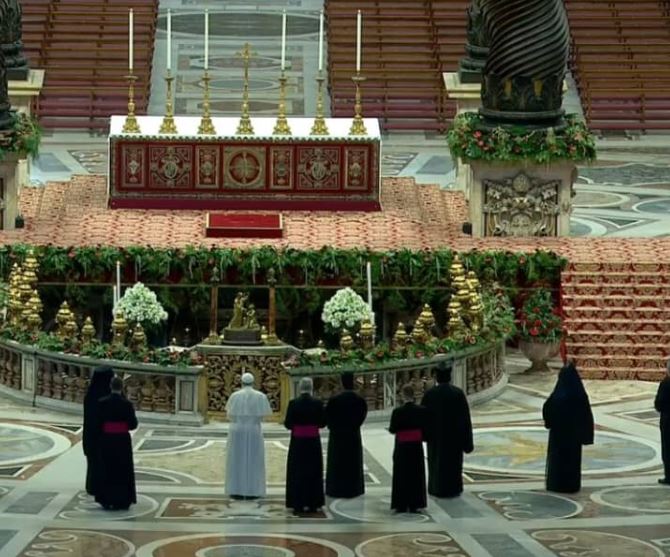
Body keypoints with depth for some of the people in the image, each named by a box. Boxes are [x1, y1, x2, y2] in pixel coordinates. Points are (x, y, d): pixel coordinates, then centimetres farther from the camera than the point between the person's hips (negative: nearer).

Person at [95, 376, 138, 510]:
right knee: (123, 470, 9)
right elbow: (133, 424, -8)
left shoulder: (103, 403, -7)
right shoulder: (126, 404, -11)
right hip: (123, 441, -1)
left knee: (107, 470, 10)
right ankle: (123, 501, 11)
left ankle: (108, 501, 9)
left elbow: (98, 423, -5)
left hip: (107, 440, 1)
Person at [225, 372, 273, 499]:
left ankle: (236, 491, 2)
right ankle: (251, 491, 1)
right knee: (253, 461, 5)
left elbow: (229, 415, -1)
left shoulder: (235, 396, -3)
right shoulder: (260, 396, -4)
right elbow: (263, 415, -5)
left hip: (237, 431, 0)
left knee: (237, 461, 5)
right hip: (253, 431, 0)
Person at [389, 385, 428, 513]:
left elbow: (392, 429, -9)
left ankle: (401, 505, 7)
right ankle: (414, 504, 11)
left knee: (402, 475, 6)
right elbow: (425, 428, -1)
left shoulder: (397, 412, -14)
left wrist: (392, 428, 13)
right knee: (416, 474, 10)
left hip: (402, 447, -2)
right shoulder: (422, 411, -6)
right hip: (417, 446, 2)